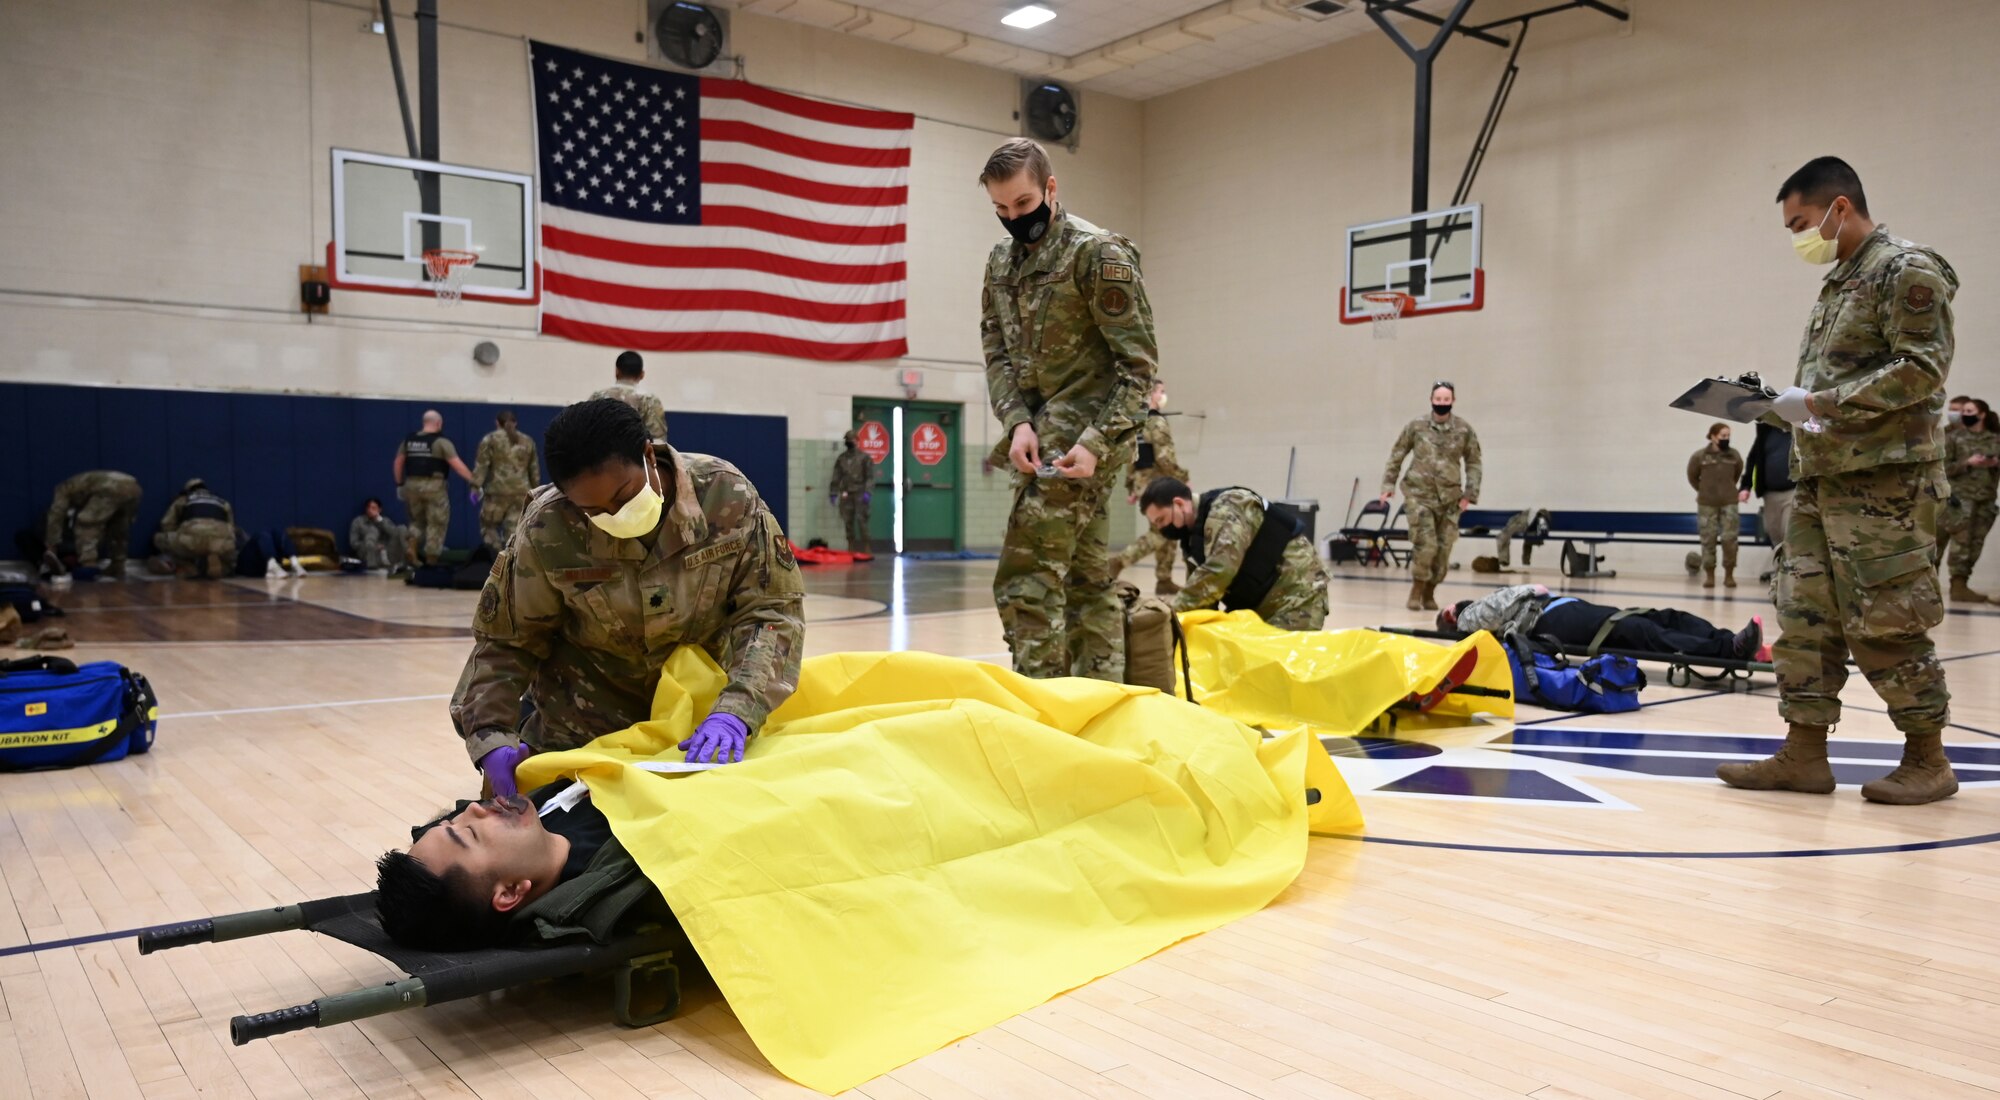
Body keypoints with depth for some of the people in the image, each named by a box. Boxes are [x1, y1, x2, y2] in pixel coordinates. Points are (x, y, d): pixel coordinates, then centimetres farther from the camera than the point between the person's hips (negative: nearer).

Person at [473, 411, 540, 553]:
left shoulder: (491, 439, 3)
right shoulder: (527, 441, 14)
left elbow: (481, 465, -4)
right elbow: (534, 469, 17)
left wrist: (476, 486, -2)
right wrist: (535, 490, 22)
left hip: (498, 491, -3)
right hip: (522, 492, 3)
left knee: (488, 525, 10)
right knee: (514, 530, 3)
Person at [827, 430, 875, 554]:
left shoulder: (865, 457, 2)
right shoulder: (841, 458, 14)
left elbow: (870, 477, -4)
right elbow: (836, 477, 15)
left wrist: (868, 492, -15)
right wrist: (833, 493, 10)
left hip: (860, 494, -4)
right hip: (845, 495, 4)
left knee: (861, 521, -7)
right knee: (848, 523, 4)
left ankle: (864, 548, -4)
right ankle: (852, 548, 10)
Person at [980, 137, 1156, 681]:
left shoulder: (1098, 254, -10)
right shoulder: (1001, 262, 13)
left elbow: (1137, 362, -11)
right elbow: (997, 353, 9)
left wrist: (1096, 443, -20)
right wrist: (1017, 422, -9)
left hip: (1083, 433, -8)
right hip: (1040, 435, 8)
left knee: (1027, 574, -12)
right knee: (1086, 574, 11)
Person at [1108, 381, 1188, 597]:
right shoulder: (1157, 422, -12)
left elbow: (1130, 458, 17)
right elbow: (1165, 458, -19)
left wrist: (1130, 487, 20)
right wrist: (1183, 479, -10)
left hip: (1141, 481, 9)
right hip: (1156, 483, -9)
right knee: (1162, 533, -7)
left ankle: (1164, 580, 14)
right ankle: (1119, 560, -16)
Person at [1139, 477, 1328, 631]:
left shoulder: (1226, 509, -22)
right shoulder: (1194, 534, 8)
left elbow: (1218, 571, -35)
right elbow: (1200, 588, 9)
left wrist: (1174, 611, -32)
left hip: (1295, 596, -10)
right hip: (1258, 604, 10)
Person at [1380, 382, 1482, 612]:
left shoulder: (1464, 430, 2)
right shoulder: (1416, 426, -1)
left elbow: (1474, 464, 9)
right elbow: (1396, 457, 7)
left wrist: (1470, 494, 0)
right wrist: (1388, 484, 1)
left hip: (1449, 497, 2)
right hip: (1419, 494, -2)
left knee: (1443, 549, 3)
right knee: (1426, 545, -13)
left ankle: (1429, 593, 21)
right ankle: (1416, 590, 6)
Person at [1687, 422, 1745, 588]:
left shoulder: (1734, 455, -2)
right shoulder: (1700, 456, -8)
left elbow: (1737, 473, 16)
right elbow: (1692, 476, 8)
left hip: (1729, 502, 1)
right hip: (1707, 503, -1)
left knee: (1730, 538, -3)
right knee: (1708, 539, 4)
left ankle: (1729, 574, 12)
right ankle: (1709, 574, 15)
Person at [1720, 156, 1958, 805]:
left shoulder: (1906, 272, -6)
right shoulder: (1838, 285, 20)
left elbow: (1922, 369, -16)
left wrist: (1820, 402, -19)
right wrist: (1787, 406, 5)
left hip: (1884, 481, -9)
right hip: (1823, 481, 9)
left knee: (1885, 626, -4)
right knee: (1805, 619, 6)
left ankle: (1928, 761, 10)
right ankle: (1803, 756, 10)